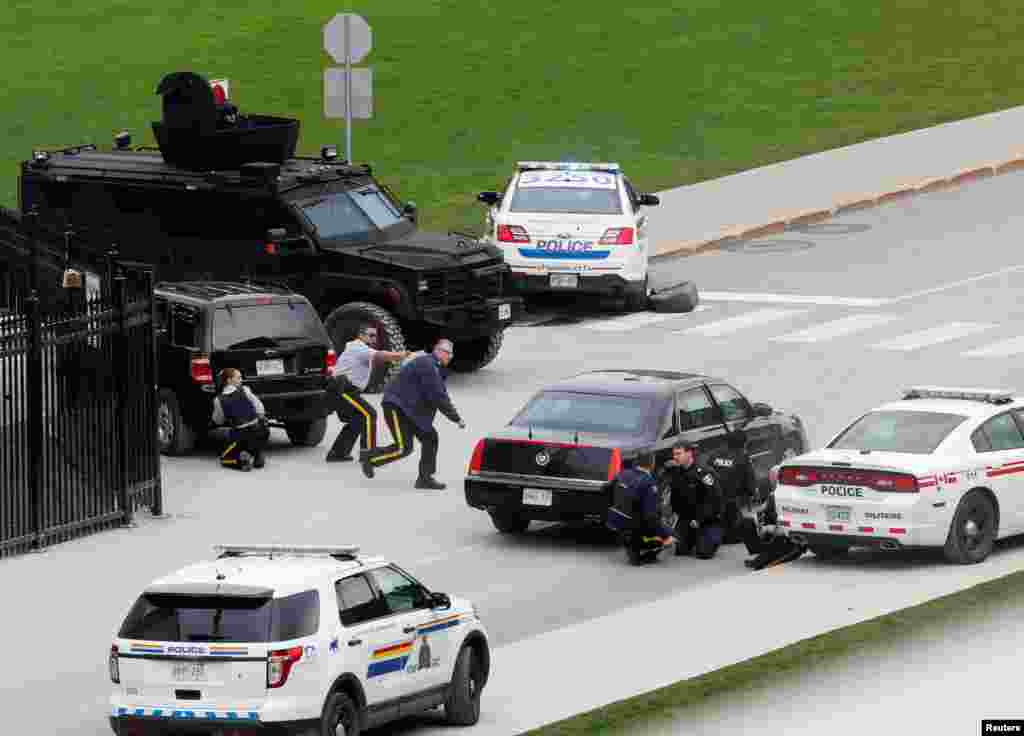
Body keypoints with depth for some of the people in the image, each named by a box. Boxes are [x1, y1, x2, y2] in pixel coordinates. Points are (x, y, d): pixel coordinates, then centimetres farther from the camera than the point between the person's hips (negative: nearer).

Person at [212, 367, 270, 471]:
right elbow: (260, 409, 5)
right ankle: (258, 457, 8)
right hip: (259, 431, 2)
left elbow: (218, 420, 15)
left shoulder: (219, 400, 0)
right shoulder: (245, 391, 1)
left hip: (241, 436, -2)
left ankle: (242, 460, -12)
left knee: (224, 459, 19)